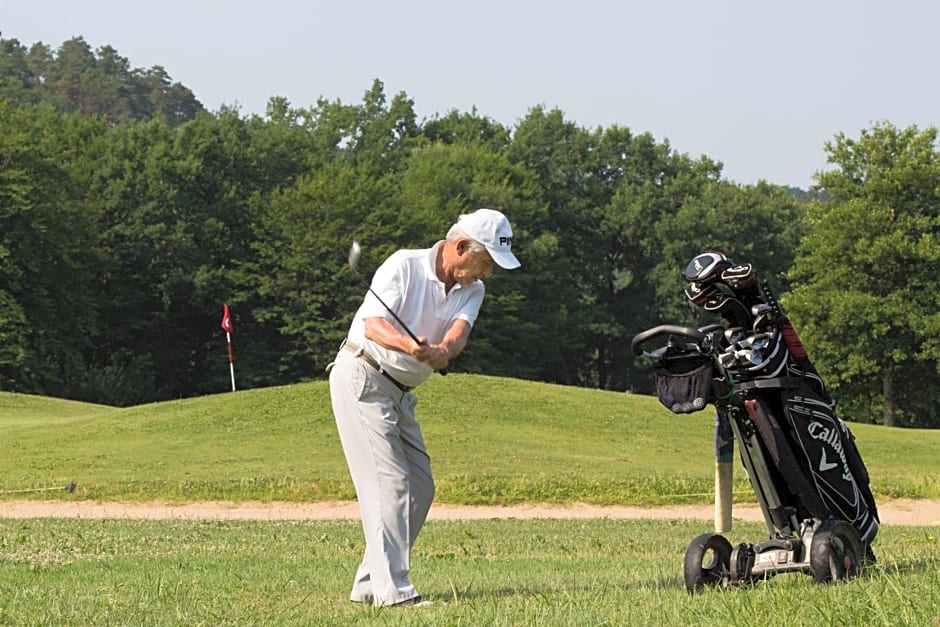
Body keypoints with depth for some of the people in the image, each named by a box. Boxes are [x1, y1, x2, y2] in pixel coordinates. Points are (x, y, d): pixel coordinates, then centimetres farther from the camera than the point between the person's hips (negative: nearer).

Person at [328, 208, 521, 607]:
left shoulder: (470, 290, 5)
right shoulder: (404, 266, -15)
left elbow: (459, 330, -15)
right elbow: (374, 324, -28)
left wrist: (444, 351, -39)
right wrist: (410, 346, -48)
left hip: (401, 393, 8)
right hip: (362, 378, -8)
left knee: (420, 486, 8)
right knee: (389, 482, -17)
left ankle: (369, 585, 14)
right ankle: (392, 590, -21)